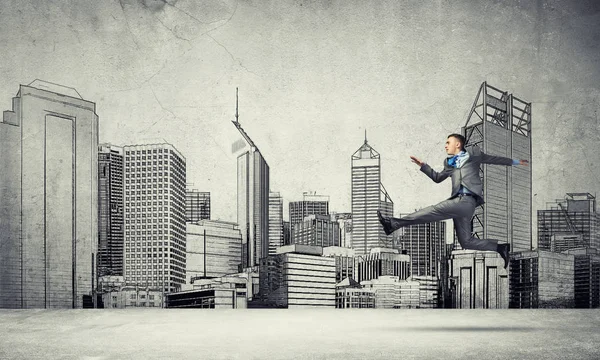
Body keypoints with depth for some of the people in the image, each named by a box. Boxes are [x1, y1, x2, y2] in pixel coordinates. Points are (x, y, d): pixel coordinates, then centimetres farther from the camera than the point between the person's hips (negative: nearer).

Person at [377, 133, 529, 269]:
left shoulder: (473, 153, 13)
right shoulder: (449, 163, 28)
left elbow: (493, 159, 25)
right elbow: (437, 178, 36)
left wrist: (514, 162, 32)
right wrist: (423, 166, 24)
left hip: (467, 200, -8)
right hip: (459, 202, 8)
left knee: (435, 210, -21)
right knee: (466, 241, 3)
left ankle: (395, 223, -27)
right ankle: (500, 247, 11)